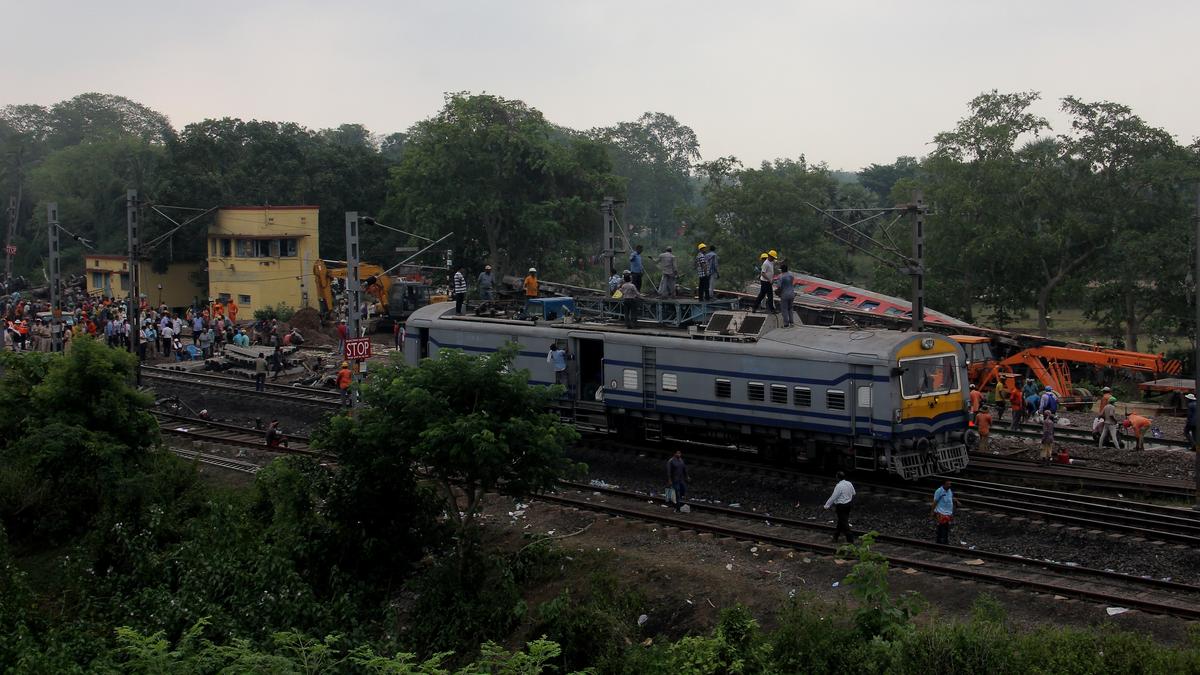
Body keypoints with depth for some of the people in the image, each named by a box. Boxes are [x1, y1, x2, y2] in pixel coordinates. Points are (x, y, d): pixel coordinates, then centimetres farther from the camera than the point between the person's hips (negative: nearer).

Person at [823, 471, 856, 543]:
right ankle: (835, 536, 33)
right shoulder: (849, 484, 1)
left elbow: (833, 497, -19)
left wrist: (827, 505, -9)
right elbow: (853, 494, 12)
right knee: (840, 521, 20)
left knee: (844, 522, -2)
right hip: (848, 505, 8)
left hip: (841, 506, -8)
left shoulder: (839, 486, -22)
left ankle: (850, 539, -1)